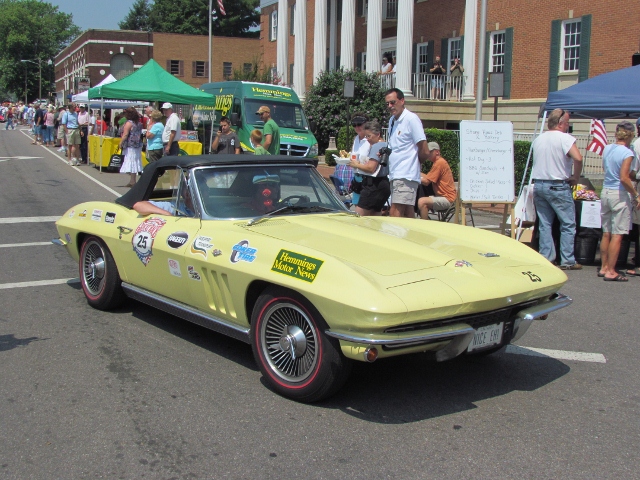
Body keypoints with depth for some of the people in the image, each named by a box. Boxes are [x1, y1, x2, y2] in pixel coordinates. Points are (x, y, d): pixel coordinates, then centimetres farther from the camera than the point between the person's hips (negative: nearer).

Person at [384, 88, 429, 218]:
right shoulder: (392, 120, 16)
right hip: (394, 175, 8)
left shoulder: (411, 119, -9)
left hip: (406, 176, -8)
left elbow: (424, 152, -10)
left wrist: (413, 163, 6)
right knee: (408, 214, 9)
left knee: (395, 214, -15)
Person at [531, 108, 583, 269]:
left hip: (538, 185, 6)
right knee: (568, 224, 3)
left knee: (544, 224, 11)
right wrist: (575, 177, -10)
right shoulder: (565, 138, -11)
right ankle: (567, 261, 4)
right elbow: (578, 158, -23)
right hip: (558, 186, -6)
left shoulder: (538, 139, 11)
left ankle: (545, 258, 12)